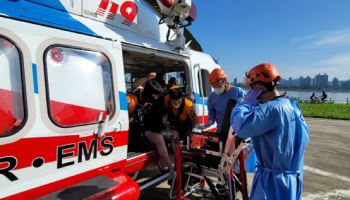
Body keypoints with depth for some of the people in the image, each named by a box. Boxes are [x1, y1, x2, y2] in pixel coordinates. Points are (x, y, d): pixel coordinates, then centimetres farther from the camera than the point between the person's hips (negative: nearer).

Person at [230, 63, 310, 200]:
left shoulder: (273, 108, -26)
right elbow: (304, 138, 14)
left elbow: (240, 125, -36)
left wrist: (247, 102, -19)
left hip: (274, 180, -9)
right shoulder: (291, 106, 5)